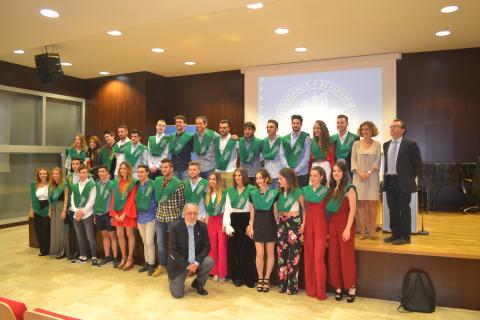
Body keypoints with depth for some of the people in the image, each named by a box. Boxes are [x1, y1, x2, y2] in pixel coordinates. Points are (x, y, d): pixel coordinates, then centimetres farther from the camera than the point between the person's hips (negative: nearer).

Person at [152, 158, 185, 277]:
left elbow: (182, 201, -4)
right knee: (160, 242, 12)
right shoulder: (157, 181, 4)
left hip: (173, 217, -4)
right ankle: (161, 266, 26)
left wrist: (178, 213, -1)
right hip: (160, 216, 5)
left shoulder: (178, 183, -10)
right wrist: (159, 206, 9)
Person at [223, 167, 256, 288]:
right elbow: (227, 208, 6)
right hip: (234, 220, 4)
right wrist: (227, 225, -4)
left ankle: (249, 278, 10)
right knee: (234, 250, 7)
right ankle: (237, 277, 18)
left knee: (247, 250, -1)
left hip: (246, 220, -4)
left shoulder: (251, 189, -2)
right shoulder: (230, 190, 10)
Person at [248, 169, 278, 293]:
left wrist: (278, 225, 0)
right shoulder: (253, 193, 5)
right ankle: (260, 279, 16)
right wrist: (251, 227, 7)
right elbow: (252, 211, 10)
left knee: (270, 253, 6)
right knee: (259, 253, 1)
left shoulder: (273, 193, -5)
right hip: (258, 224, 2)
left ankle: (267, 279, 18)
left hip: (270, 224, -2)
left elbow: (275, 211, 0)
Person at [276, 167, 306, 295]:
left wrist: (303, 223, -12)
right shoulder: (280, 193, 9)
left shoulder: (297, 192, -7)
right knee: (281, 252, 6)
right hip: (282, 223, 6)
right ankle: (283, 283, 16)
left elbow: (304, 209, -3)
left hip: (294, 222, -6)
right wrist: (278, 221, 7)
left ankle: (292, 285, 7)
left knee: (293, 253, -1)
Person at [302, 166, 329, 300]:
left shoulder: (326, 191, -2)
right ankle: (310, 288, 16)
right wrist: (302, 223, 3)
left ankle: (321, 291, 4)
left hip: (320, 224, -4)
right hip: (308, 224, 4)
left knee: (318, 257, -6)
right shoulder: (305, 189, 8)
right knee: (308, 256, 5)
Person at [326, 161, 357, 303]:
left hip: (345, 225, -6)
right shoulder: (332, 188, 11)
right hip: (332, 224, 6)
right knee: (334, 256, 8)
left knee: (347, 257, -1)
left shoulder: (349, 188, -7)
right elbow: (329, 208, 11)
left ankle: (351, 288, 12)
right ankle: (338, 287, 19)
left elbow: (352, 210, -12)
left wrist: (348, 228, -17)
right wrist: (329, 227, 6)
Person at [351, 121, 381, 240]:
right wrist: (359, 172, -11)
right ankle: (363, 230, 4)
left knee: (372, 203, -1)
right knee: (361, 203, 0)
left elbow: (377, 161, 0)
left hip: (372, 177, -1)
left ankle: (372, 230, 6)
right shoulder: (356, 144, 8)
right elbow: (353, 160, 3)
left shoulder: (377, 144, 6)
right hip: (359, 177, 1)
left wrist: (369, 172, -13)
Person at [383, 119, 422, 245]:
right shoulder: (386, 145, 11)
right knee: (393, 210, 11)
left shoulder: (410, 144, -7)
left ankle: (405, 236, 11)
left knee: (404, 210, 2)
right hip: (389, 181, 6)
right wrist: (386, 176, 12)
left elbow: (418, 164, -3)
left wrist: (410, 178, -1)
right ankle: (395, 234, 23)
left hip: (403, 182, -6)